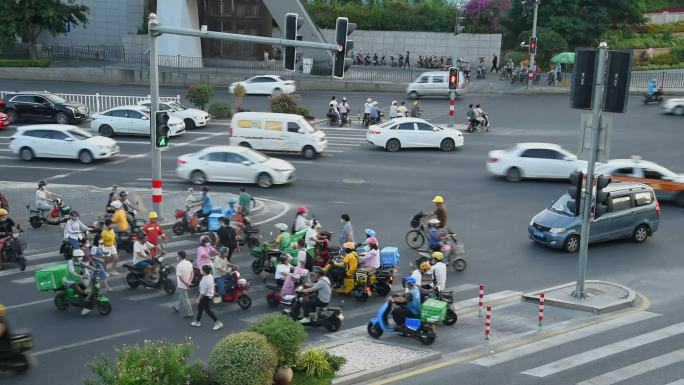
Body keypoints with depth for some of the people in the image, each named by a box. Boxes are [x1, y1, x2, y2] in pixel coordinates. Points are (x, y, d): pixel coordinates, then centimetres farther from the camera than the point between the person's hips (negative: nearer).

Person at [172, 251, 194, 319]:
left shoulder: (179, 265, -24)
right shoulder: (189, 263, -2)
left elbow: (180, 277, -25)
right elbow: (192, 273, -2)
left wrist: (186, 283, -16)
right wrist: (189, 282, -8)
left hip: (182, 284, -8)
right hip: (187, 284, 8)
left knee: (185, 299, 3)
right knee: (182, 297, 26)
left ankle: (189, 314, 8)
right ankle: (177, 308, 45)